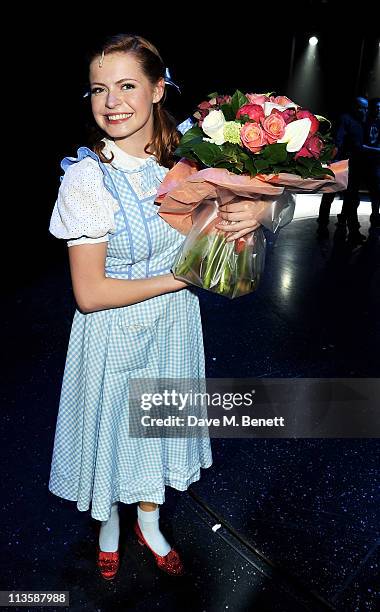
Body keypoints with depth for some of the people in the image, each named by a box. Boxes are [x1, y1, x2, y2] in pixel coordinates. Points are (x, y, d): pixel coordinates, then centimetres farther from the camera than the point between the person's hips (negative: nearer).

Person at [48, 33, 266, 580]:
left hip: (173, 325, 5)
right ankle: (109, 526, 51)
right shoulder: (87, 177, -20)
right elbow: (90, 293, -22)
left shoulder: (182, 159, -5)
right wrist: (179, 277, -17)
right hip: (114, 334, -4)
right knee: (113, 427, 17)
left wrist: (246, 220, -18)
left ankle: (149, 523, 51)